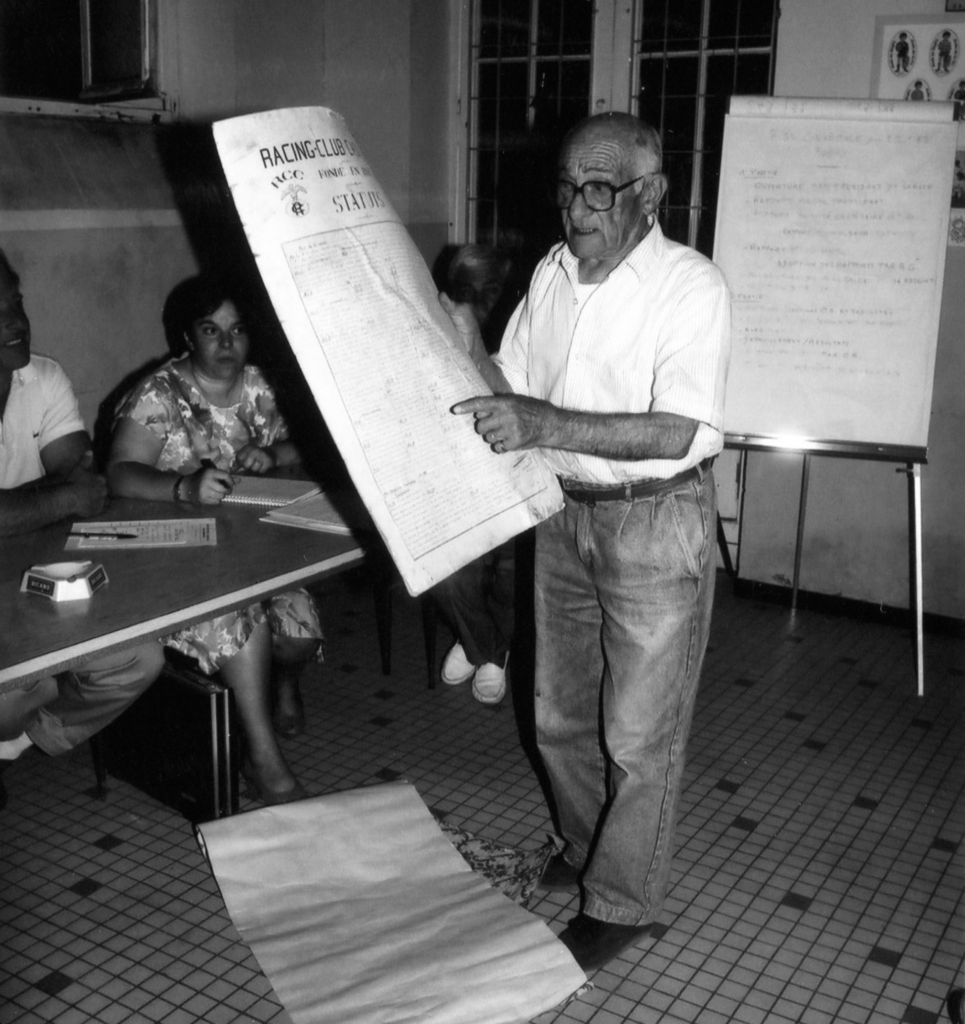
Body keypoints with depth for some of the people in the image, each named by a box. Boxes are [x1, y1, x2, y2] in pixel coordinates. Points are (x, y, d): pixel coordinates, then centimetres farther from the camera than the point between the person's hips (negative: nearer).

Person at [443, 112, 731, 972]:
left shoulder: (692, 287, -16)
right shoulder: (552, 272, 4)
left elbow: (682, 432, -27)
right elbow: (513, 390, 11)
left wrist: (547, 425, -35)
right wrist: (466, 347, -8)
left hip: (656, 522, -6)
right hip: (565, 513, 7)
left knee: (637, 731, 5)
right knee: (560, 713, 18)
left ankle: (622, 902, 23)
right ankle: (585, 847, 41)